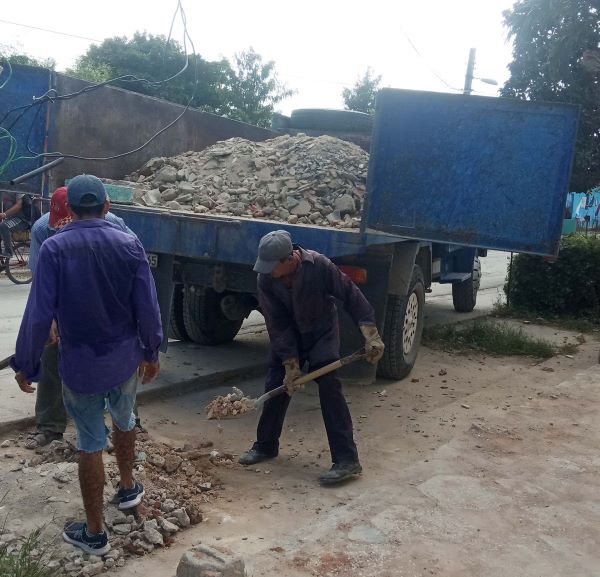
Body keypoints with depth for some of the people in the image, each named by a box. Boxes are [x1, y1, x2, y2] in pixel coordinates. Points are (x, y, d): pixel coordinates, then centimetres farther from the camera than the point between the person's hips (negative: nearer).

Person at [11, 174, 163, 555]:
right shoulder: (129, 245, -7)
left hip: (80, 365, -2)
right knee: (124, 423, 28)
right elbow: (147, 307, -5)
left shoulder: (54, 248, -14)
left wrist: (25, 364, -3)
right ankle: (129, 489, 49)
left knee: (90, 445, 9)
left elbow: (39, 314, -15)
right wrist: (151, 352, 9)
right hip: (126, 359, 3)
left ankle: (95, 534, 21)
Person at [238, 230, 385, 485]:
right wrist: (291, 365, -20)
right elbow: (278, 325, -18)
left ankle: (347, 459, -12)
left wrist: (371, 335, -27)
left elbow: (351, 296, -22)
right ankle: (266, 445, 27)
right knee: (276, 386, 5)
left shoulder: (318, 265, -30)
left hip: (321, 332, -3)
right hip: (287, 335, 3)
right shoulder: (266, 279, -21)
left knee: (329, 388, -15)